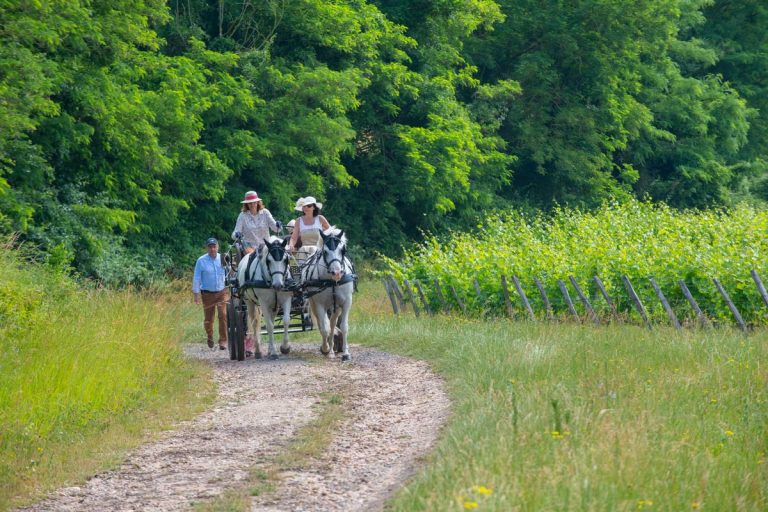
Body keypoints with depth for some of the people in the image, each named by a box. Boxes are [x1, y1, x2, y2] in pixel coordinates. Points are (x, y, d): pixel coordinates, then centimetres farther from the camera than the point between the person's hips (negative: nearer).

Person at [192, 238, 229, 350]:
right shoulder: (201, 261, -3)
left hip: (222, 292, 0)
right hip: (207, 293, 0)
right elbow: (196, 278, -1)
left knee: (223, 315, -14)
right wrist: (196, 293, -4)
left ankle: (223, 341, -8)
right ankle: (210, 337, 36)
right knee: (208, 319, 7)